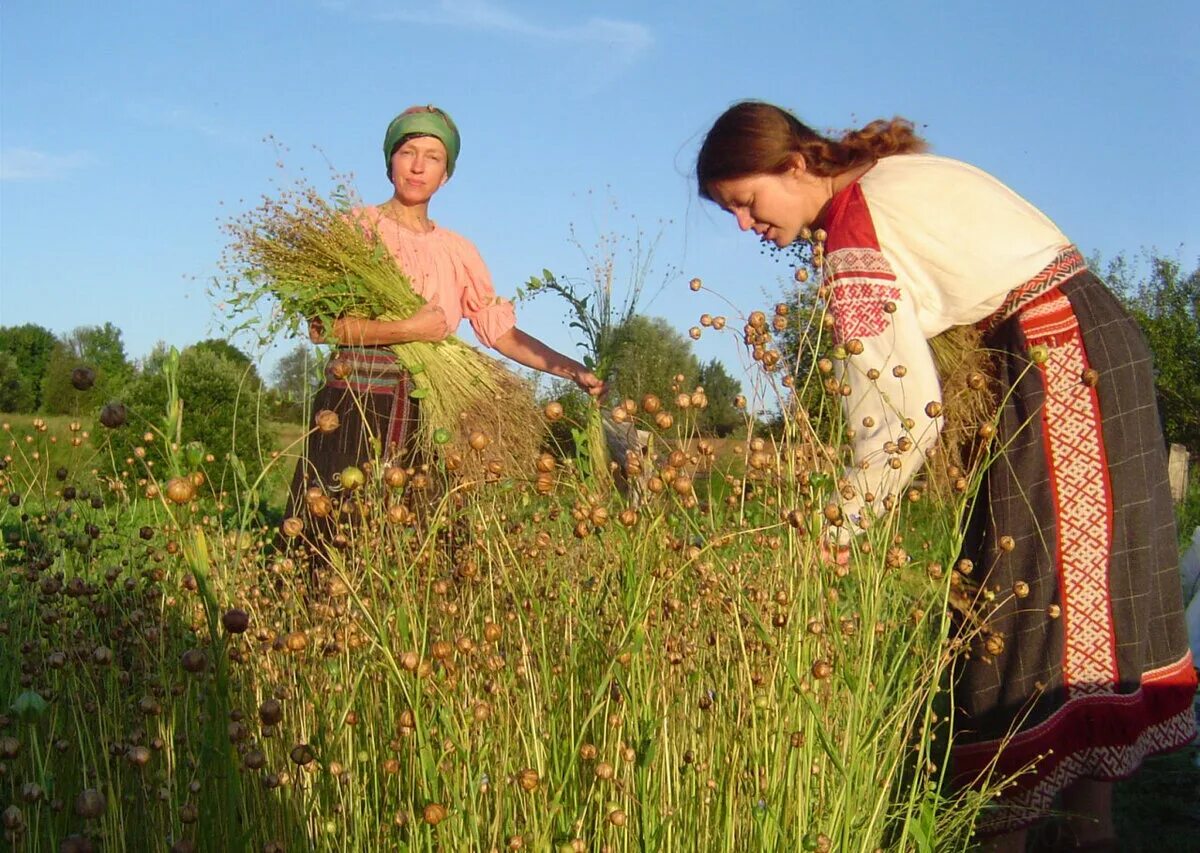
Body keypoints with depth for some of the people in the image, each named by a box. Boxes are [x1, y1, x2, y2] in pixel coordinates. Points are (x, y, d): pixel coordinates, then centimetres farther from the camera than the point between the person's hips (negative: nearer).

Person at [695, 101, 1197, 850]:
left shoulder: (856, 233, -16)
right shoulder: (892, 172, 12)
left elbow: (909, 408, -21)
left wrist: (843, 526, -13)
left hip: (1062, 356, -10)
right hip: (1093, 336, 10)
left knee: (1051, 586, -7)